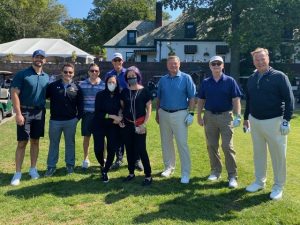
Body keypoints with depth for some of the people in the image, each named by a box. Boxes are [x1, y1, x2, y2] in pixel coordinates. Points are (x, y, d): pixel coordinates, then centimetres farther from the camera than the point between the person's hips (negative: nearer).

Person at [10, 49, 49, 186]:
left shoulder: (46, 77, 10)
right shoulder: (22, 74, -6)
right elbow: (14, 94, -10)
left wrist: (44, 110, 8)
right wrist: (18, 114, -17)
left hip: (39, 113, 4)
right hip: (25, 112, -4)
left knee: (35, 141, 11)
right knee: (22, 143, -2)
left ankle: (33, 169, 23)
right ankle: (18, 173, 7)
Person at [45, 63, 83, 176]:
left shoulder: (77, 88, 3)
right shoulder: (53, 86, 0)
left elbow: (80, 105, 6)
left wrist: (78, 117, -3)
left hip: (71, 121, 0)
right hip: (55, 120, 0)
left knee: (70, 144, 11)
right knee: (53, 144, 9)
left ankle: (70, 165, 24)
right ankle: (51, 166, 20)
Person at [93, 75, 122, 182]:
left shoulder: (119, 96, 0)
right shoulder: (100, 95, -7)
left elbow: (120, 111, 9)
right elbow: (98, 112, -12)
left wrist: (118, 119, -12)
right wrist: (112, 116, -18)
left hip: (113, 127, 2)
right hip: (99, 126, -2)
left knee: (112, 150, -3)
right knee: (98, 149, -8)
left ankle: (105, 171, 16)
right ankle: (102, 166, 24)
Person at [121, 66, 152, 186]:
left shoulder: (144, 91, -3)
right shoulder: (124, 91, 7)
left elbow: (149, 108, -3)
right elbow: (121, 107, 14)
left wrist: (144, 124, -10)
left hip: (139, 125, -4)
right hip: (126, 125, 4)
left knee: (141, 150, -7)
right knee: (129, 150, 10)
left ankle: (148, 175, 4)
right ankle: (131, 173, 24)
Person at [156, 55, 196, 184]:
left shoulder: (186, 78, -2)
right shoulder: (162, 80, 9)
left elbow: (192, 97, -3)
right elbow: (158, 98, 14)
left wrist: (191, 113, -10)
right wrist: (157, 114, 12)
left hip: (180, 114, -4)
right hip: (164, 114, 4)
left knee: (182, 144, -6)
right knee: (166, 143, 12)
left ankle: (186, 173, 1)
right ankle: (169, 167, 27)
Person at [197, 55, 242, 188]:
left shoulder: (230, 81, -1)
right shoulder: (205, 82, 7)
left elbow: (236, 100, -4)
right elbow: (201, 100, 9)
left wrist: (237, 116, -12)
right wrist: (199, 116, 4)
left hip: (225, 116, -3)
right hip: (209, 116, 3)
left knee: (227, 146, -5)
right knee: (211, 146, 9)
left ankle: (232, 176, 4)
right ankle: (215, 171, 24)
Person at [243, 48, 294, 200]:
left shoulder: (279, 76, -8)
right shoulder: (251, 79, 8)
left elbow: (289, 99, -9)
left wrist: (286, 120, -14)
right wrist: (246, 118, 18)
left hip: (274, 121, -5)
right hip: (255, 121, 5)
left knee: (278, 155, 4)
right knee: (258, 153, 14)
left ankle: (278, 186, 18)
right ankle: (260, 182, 29)